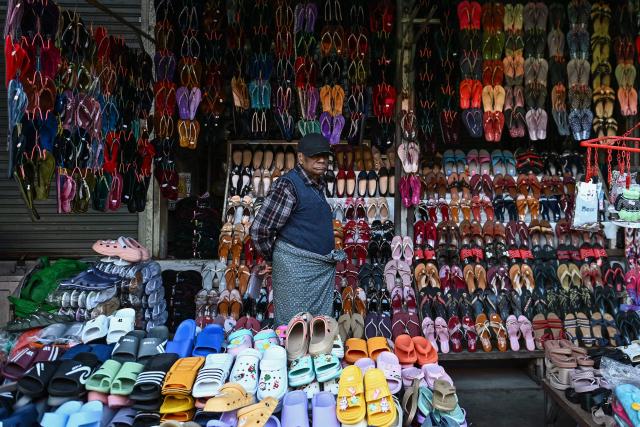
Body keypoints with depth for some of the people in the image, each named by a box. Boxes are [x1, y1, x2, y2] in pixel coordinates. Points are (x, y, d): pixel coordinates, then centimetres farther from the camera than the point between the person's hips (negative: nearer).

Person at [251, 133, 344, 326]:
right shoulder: (287, 185, -14)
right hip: (296, 268, -8)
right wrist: (273, 258, -1)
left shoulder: (318, 184, 11)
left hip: (324, 270, 8)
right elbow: (260, 229, -14)